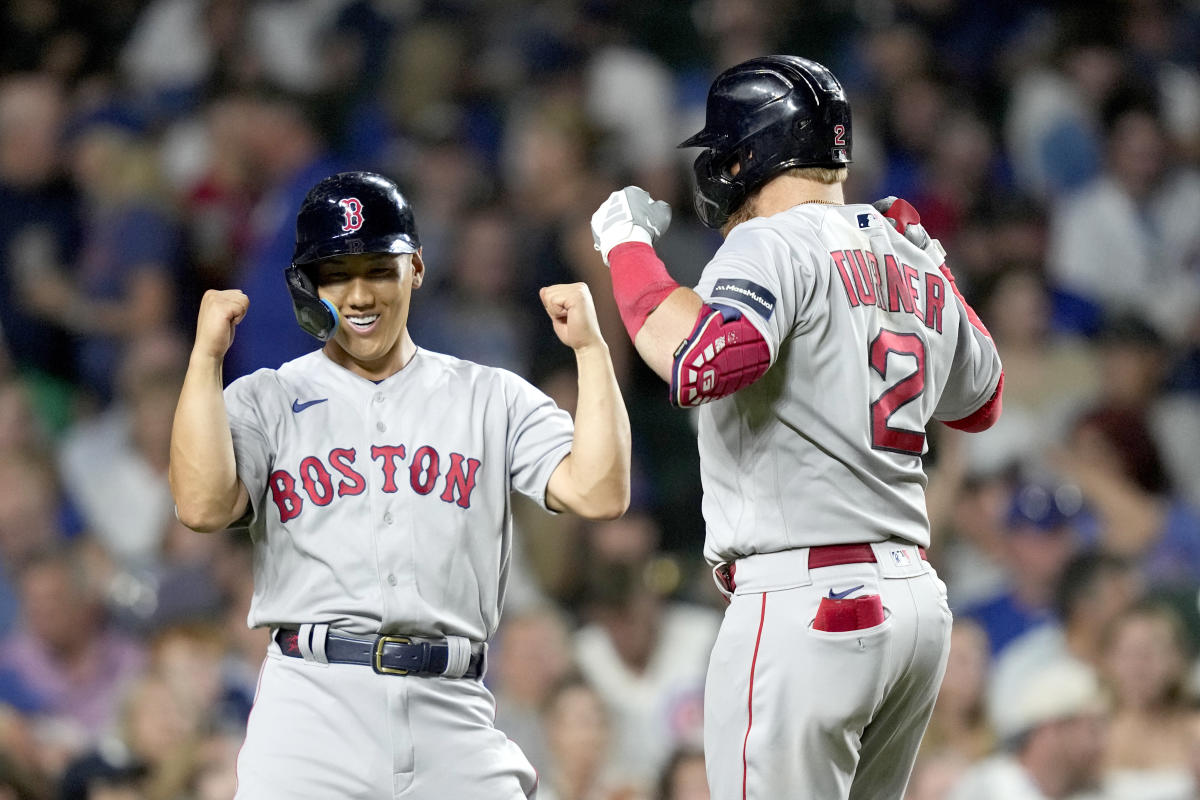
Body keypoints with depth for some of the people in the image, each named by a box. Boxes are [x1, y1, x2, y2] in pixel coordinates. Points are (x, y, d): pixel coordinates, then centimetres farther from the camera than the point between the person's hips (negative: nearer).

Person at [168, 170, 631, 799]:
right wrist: (207, 353, -5)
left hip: (453, 716, 1)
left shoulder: (493, 400, 15)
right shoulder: (266, 400, 12)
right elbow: (203, 505, -7)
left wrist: (589, 346, 0)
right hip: (312, 706, -1)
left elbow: (598, 493, 2)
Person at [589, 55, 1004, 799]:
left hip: (806, 602, -9)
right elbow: (979, 402, 31)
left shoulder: (776, 243, -9)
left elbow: (705, 361, -27)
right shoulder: (912, 264, 16)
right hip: (915, 595, 9)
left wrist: (628, 248, -14)